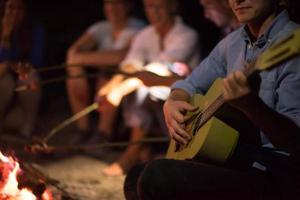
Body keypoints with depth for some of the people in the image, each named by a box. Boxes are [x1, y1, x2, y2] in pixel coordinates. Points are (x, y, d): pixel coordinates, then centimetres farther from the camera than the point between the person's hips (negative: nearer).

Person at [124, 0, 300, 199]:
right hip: (234, 163, 8)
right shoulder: (234, 42, 11)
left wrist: (251, 105, -41)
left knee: (157, 177, -23)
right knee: (136, 178, 11)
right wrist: (171, 104, 1)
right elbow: (190, 85, 24)